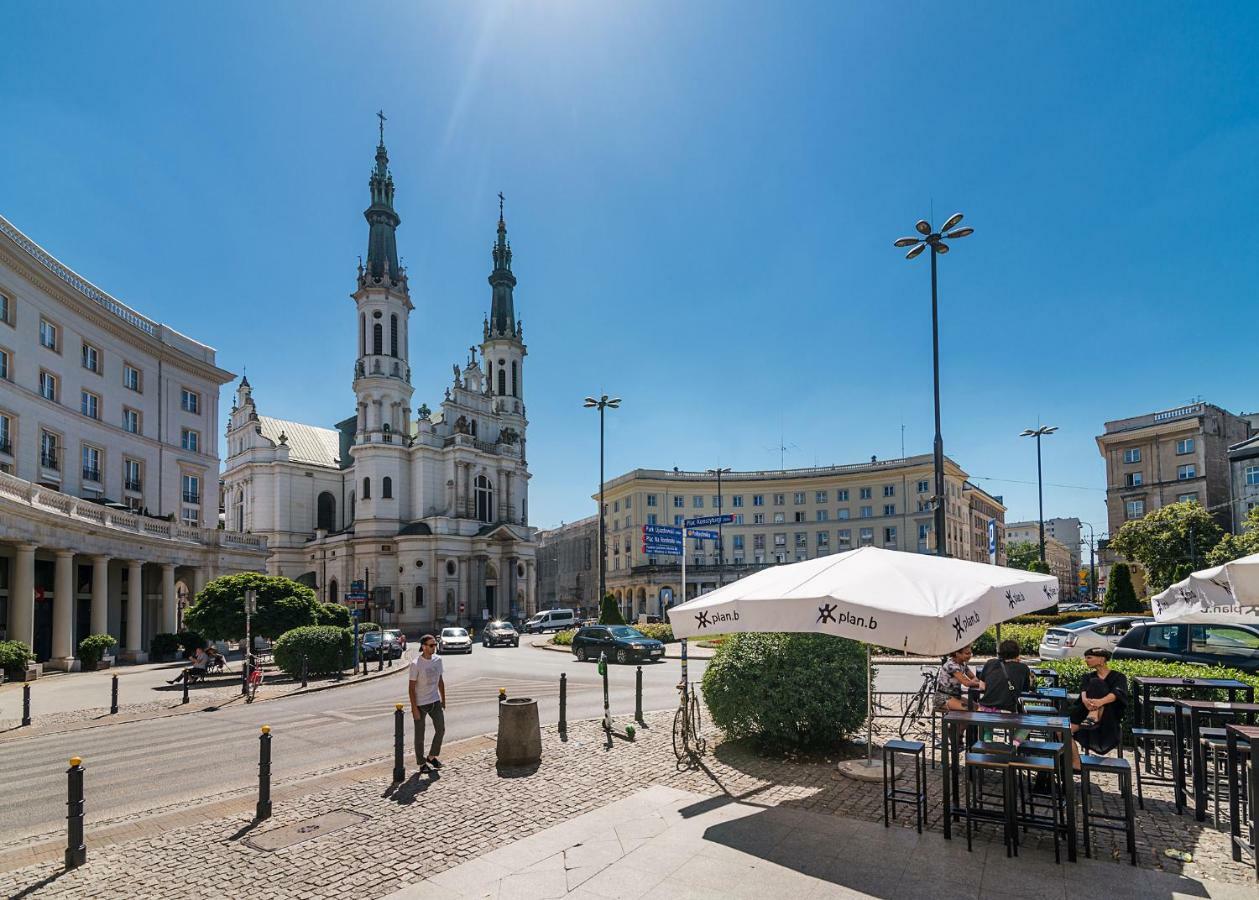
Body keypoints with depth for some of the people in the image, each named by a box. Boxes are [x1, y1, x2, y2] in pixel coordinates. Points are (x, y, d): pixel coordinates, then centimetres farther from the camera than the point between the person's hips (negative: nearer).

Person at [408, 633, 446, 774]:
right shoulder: (416, 664, -17)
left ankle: (432, 756, 28)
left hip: (435, 702, 6)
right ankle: (422, 763, 20)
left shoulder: (438, 660, 0)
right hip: (420, 704, -6)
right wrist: (414, 708, -16)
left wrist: (443, 699, 12)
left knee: (441, 730, 8)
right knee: (420, 735, 6)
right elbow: (411, 688, -15)